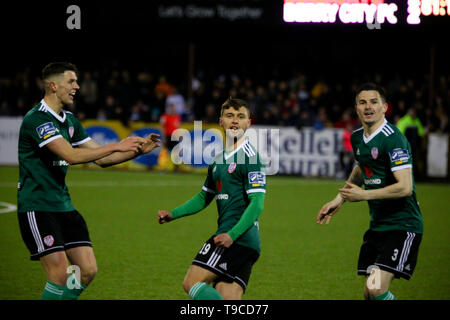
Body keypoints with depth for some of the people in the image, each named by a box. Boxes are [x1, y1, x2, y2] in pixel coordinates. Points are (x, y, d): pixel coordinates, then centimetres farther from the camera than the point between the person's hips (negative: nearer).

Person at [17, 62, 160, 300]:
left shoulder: (69, 120, 13)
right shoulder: (37, 119, -16)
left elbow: (101, 158, 15)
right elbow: (71, 155, -25)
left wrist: (137, 150, 1)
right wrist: (116, 146, -22)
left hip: (62, 206, 9)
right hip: (36, 207, -9)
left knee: (88, 270, 1)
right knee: (60, 275, -14)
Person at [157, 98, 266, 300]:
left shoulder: (250, 156, -7)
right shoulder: (219, 159, 20)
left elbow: (257, 202, -16)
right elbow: (204, 197, 32)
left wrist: (232, 234, -26)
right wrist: (173, 214, 20)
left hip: (239, 236, -9)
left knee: (191, 283, -13)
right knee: (229, 299, -1)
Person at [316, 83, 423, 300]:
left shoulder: (393, 139, -18)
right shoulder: (357, 137, 9)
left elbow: (405, 187, -24)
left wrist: (363, 195, -17)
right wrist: (339, 200, 23)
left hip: (402, 225, -8)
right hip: (377, 225, 8)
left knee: (376, 289, -20)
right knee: (369, 293, 6)